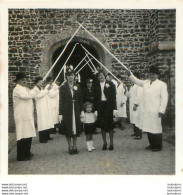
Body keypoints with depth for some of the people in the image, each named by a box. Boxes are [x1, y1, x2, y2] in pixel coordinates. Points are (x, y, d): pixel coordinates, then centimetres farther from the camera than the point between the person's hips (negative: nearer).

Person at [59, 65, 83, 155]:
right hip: (67, 111, -2)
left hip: (76, 110, 2)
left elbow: (80, 100, 9)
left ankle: (75, 147, 21)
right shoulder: (63, 87, -2)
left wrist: (81, 110, 2)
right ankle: (70, 147, 17)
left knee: (76, 128, 8)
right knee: (68, 129, 4)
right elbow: (61, 101, -4)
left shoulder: (77, 87, 6)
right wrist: (60, 113, -8)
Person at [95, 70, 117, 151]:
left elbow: (113, 96, -3)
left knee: (110, 124, 3)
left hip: (109, 106, -2)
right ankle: (104, 143, 17)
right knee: (102, 125, 5)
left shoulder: (110, 84, 1)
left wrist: (114, 108, -9)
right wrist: (96, 109, 0)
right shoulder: (97, 86, 9)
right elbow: (96, 98, 7)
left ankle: (111, 143, 13)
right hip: (100, 106, 2)